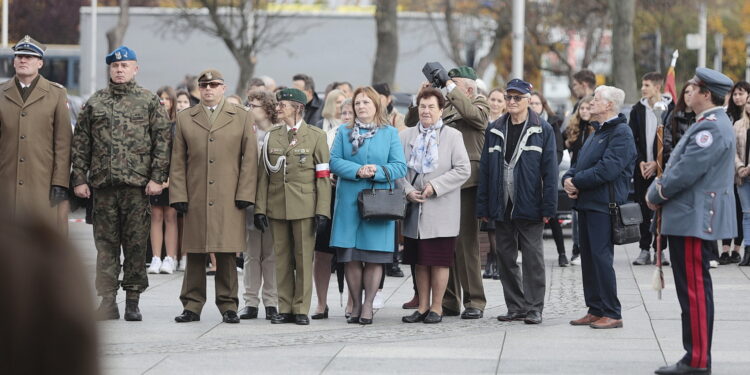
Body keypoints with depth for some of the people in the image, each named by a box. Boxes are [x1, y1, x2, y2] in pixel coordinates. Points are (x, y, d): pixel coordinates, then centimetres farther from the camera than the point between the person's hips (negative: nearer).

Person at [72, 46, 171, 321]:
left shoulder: (150, 102, 6)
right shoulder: (94, 103, 12)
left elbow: (163, 141, 2)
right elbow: (81, 142, 12)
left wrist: (157, 177, -7)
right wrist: (79, 178, 3)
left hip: (137, 184, -2)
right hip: (102, 185, 2)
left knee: (136, 243, 0)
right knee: (105, 244, 1)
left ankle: (133, 300, 6)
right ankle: (107, 301, 3)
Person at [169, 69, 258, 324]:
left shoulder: (242, 117, 10)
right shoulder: (184, 119, 13)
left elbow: (249, 158, 6)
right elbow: (178, 162, 10)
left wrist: (244, 195, -3)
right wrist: (179, 196, 1)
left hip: (228, 199, -1)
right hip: (195, 200, 1)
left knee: (227, 253, -2)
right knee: (195, 254, 1)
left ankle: (228, 306, 5)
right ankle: (192, 305, 7)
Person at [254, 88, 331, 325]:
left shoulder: (316, 136, 3)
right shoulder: (271, 136, 11)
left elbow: (323, 177, -1)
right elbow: (264, 175, 9)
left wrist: (322, 210, -8)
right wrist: (260, 208, 2)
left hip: (304, 206, -3)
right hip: (277, 206, 3)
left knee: (304, 258, -1)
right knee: (282, 258, 5)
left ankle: (301, 309, 4)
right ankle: (285, 309, 10)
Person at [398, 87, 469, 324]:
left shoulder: (453, 136, 0)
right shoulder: (406, 136, 10)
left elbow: (463, 170, -7)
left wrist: (435, 186, -14)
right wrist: (407, 190, -9)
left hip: (441, 212, -3)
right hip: (415, 209, 3)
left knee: (439, 261, -1)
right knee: (419, 261, 8)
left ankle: (436, 307, 7)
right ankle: (423, 307, 16)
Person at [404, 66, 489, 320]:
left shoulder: (479, 105, 3)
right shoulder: (443, 106, 16)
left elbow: (473, 113, -21)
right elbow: (410, 122, 16)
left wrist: (451, 88, -13)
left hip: (465, 184, -5)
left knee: (466, 244, -5)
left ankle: (474, 302, 0)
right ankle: (449, 301, 14)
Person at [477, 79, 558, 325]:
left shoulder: (542, 130, -1)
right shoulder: (494, 131, 11)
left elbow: (549, 170, -4)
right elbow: (485, 169, 10)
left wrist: (548, 207, -11)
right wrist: (483, 207, 4)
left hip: (529, 206, -4)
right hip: (501, 207, 4)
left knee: (532, 257, -1)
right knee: (506, 257, 8)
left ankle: (534, 308, 5)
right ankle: (516, 307, 17)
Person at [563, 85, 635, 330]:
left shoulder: (621, 133, -11)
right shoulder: (597, 132, 21)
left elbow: (607, 170, -21)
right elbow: (581, 164, 21)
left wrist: (577, 181, -14)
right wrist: (569, 179, 0)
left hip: (603, 206, -10)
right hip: (586, 204, 10)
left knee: (601, 257, -10)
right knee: (588, 258, 11)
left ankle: (612, 314, -5)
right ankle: (595, 310, 17)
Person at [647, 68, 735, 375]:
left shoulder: (711, 127, -18)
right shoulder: (711, 123, 16)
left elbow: (687, 171, -22)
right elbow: (680, 165, 21)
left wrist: (655, 195, -8)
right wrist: (657, 190, 8)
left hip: (693, 221, -11)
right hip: (693, 219, 11)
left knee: (694, 290, -8)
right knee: (693, 290, 14)